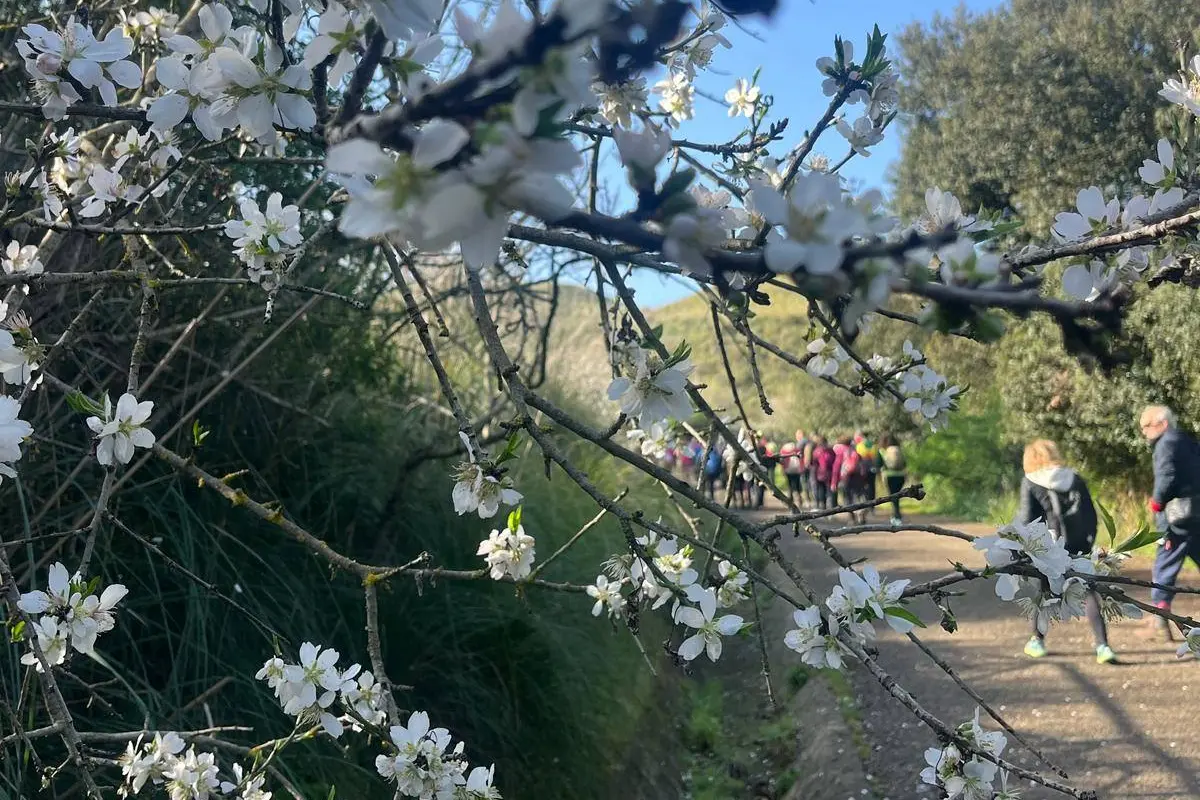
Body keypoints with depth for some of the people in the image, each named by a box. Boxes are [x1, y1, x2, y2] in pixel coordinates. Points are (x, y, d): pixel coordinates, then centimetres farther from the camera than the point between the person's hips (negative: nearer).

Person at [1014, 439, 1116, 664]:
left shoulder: (1031, 483, -3)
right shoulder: (1076, 480, 8)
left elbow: (1027, 519, -8)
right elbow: (1091, 516, 9)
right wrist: (1088, 542, 18)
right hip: (1078, 548, 2)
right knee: (1088, 594, 4)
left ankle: (1037, 641, 26)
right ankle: (1102, 645, -7)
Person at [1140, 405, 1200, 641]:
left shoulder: (1167, 443, -8)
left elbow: (1167, 476, -21)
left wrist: (1156, 502, -8)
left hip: (1179, 515, -8)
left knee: (1165, 566, -4)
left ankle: (1160, 618, -5)